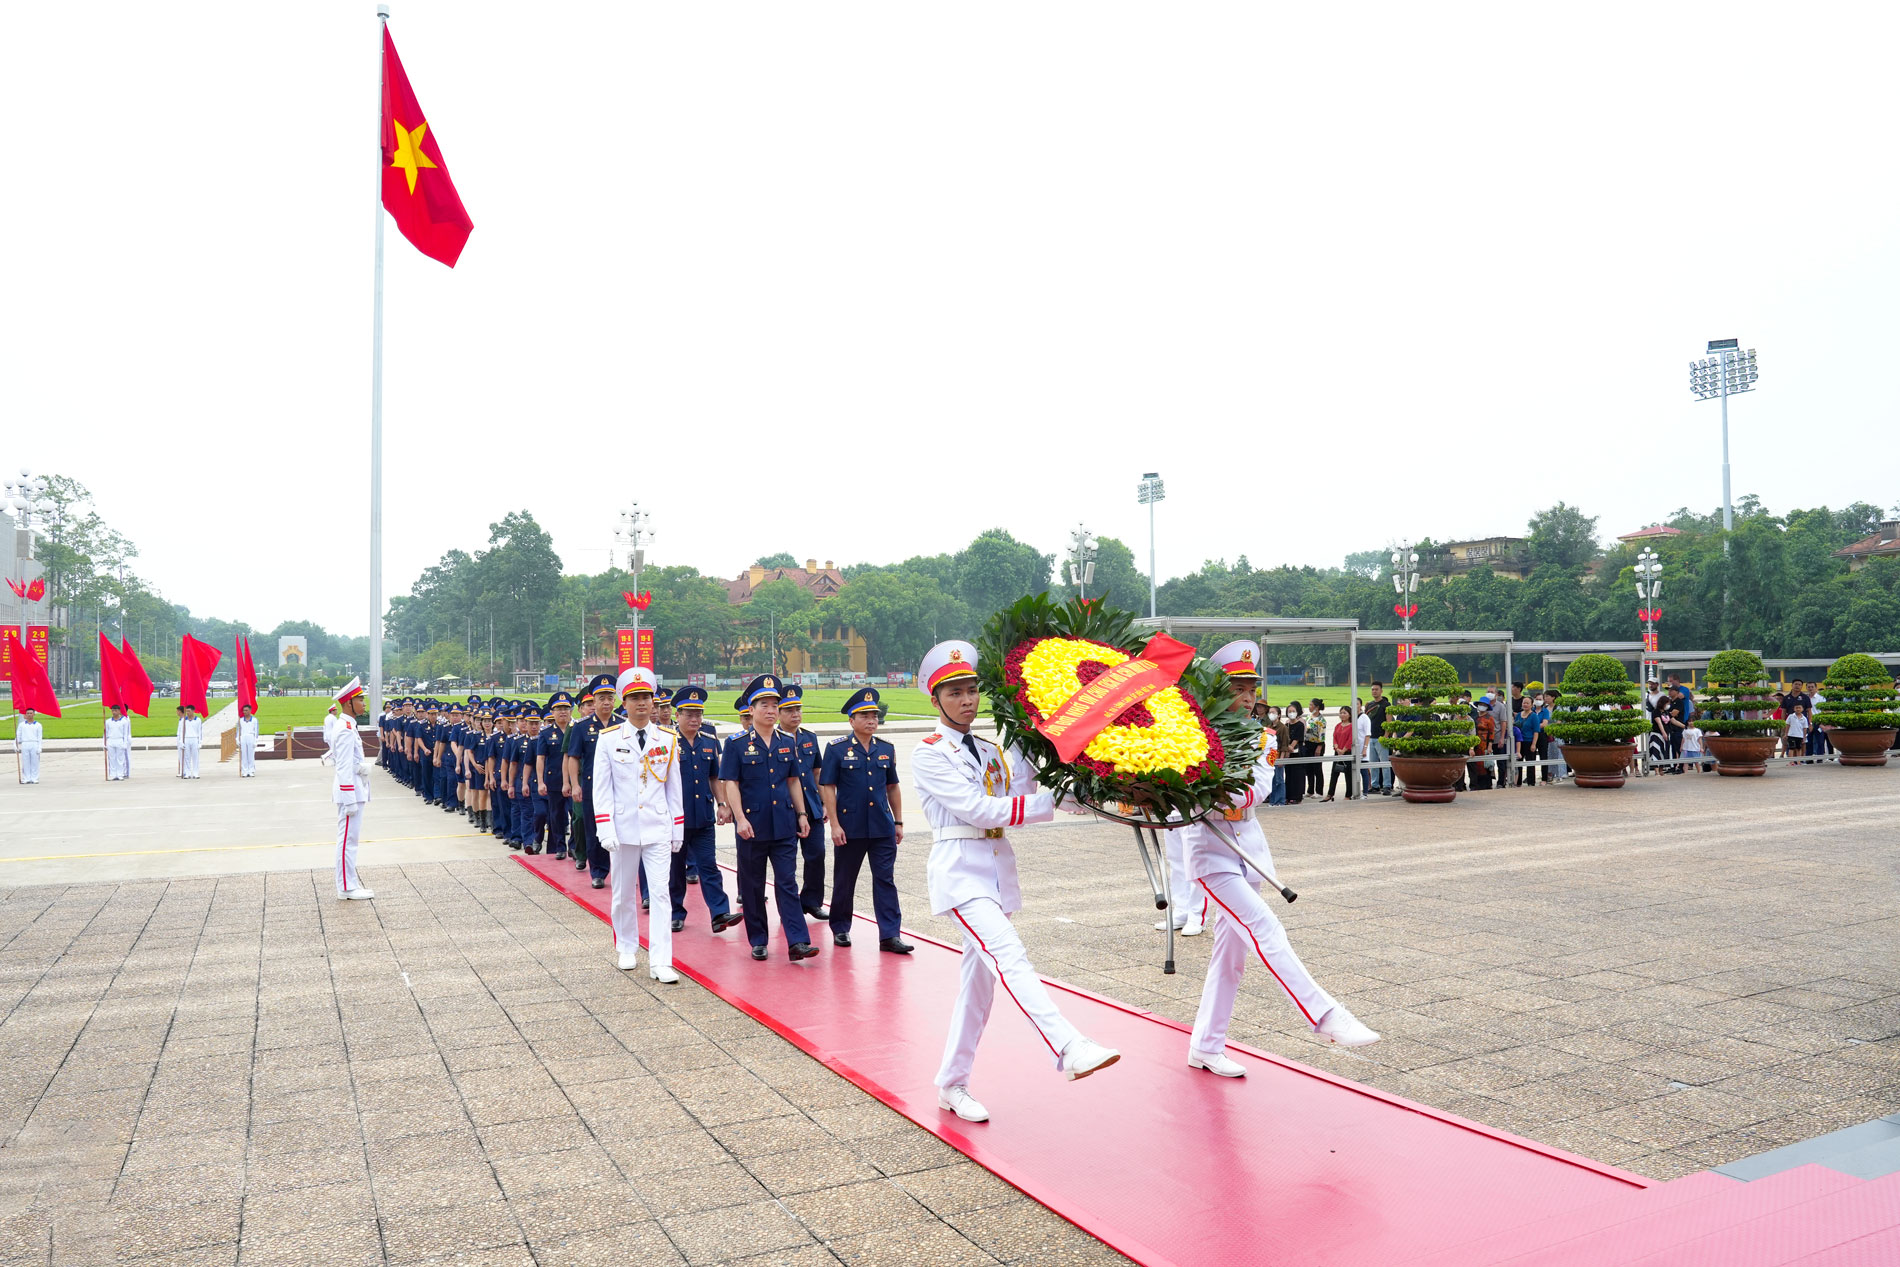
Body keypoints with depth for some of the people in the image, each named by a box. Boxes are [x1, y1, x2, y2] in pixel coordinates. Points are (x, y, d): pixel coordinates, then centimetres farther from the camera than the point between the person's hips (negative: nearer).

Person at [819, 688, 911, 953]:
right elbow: (827, 787, -6)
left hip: (883, 828, 3)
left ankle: (890, 935, 3)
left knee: (885, 880, 0)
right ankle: (840, 929, 26)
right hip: (849, 828, -3)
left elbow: (893, 787, 14)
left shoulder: (886, 749, 8)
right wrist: (834, 824, -11)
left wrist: (898, 822, 10)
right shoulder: (837, 749, -4)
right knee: (844, 881, 10)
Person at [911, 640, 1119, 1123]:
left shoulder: (991, 751, 16)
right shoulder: (929, 754, -5)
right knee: (1010, 958, -24)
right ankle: (1070, 1051, -37)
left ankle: (952, 1085, 20)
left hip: (997, 870, 7)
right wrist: (1056, 801, -16)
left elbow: (1021, 797, 1)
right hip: (960, 870, -7)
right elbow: (979, 809, -15)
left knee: (979, 979, 9)